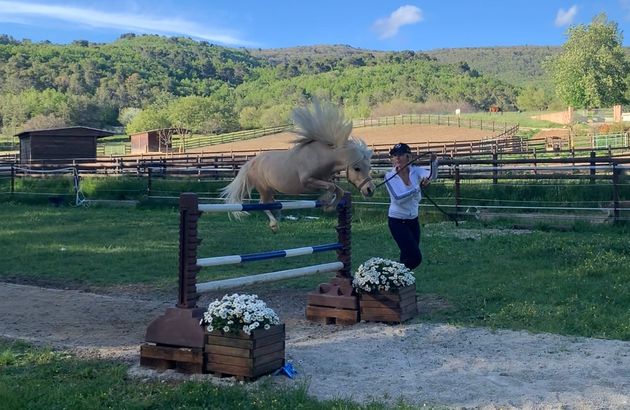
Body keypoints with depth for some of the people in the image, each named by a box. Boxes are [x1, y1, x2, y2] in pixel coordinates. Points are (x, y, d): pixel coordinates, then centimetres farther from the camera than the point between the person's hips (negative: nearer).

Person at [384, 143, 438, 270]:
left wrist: (433, 163, -45)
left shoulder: (415, 171, -3)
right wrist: (418, 188, -32)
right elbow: (398, 198, -24)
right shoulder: (390, 177, -11)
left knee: (408, 256, 14)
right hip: (397, 221, -4)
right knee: (415, 257, -11)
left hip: (413, 220, 4)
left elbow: (432, 175, -24)